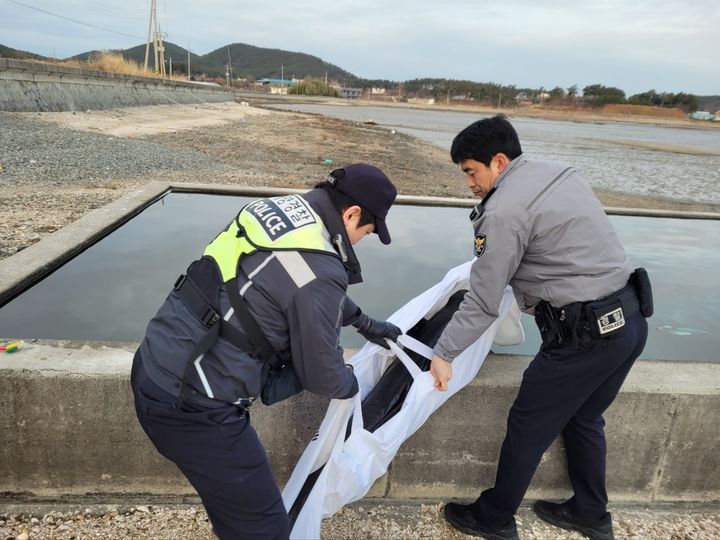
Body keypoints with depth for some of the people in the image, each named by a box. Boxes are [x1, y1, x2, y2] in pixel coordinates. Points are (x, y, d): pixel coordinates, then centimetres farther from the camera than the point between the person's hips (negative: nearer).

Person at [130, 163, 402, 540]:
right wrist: (351, 385, 15)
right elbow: (320, 376, -7)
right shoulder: (319, 270, -22)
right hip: (191, 406, -9)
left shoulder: (280, 209, 5)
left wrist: (364, 323, 34)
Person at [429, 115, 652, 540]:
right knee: (584, 418, 25)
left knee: (528, 428, 9)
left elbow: (483, 304, -15)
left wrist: (444, 354, -6)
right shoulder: (561, 173, 10)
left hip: (586, 334, -9)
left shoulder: (504, 211, -16)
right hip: (630, 319, 9)